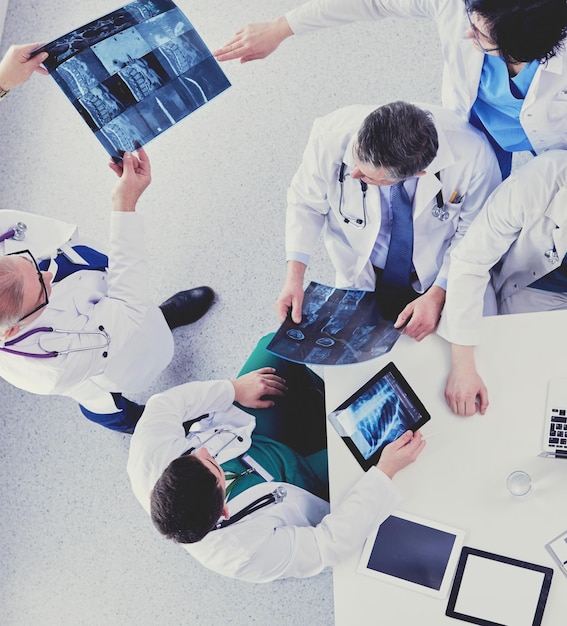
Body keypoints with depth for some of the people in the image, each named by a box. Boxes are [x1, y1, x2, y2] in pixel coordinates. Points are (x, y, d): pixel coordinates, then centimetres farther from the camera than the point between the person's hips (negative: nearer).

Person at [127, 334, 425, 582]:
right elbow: (332, 542, -32)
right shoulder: (246, 555, -42)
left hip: (239, 439, 4)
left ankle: (322, 397, 30)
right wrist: (385, 472, -33)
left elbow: (163, 404, -17)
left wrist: (233, 389, -15)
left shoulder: (147, 463, -34)